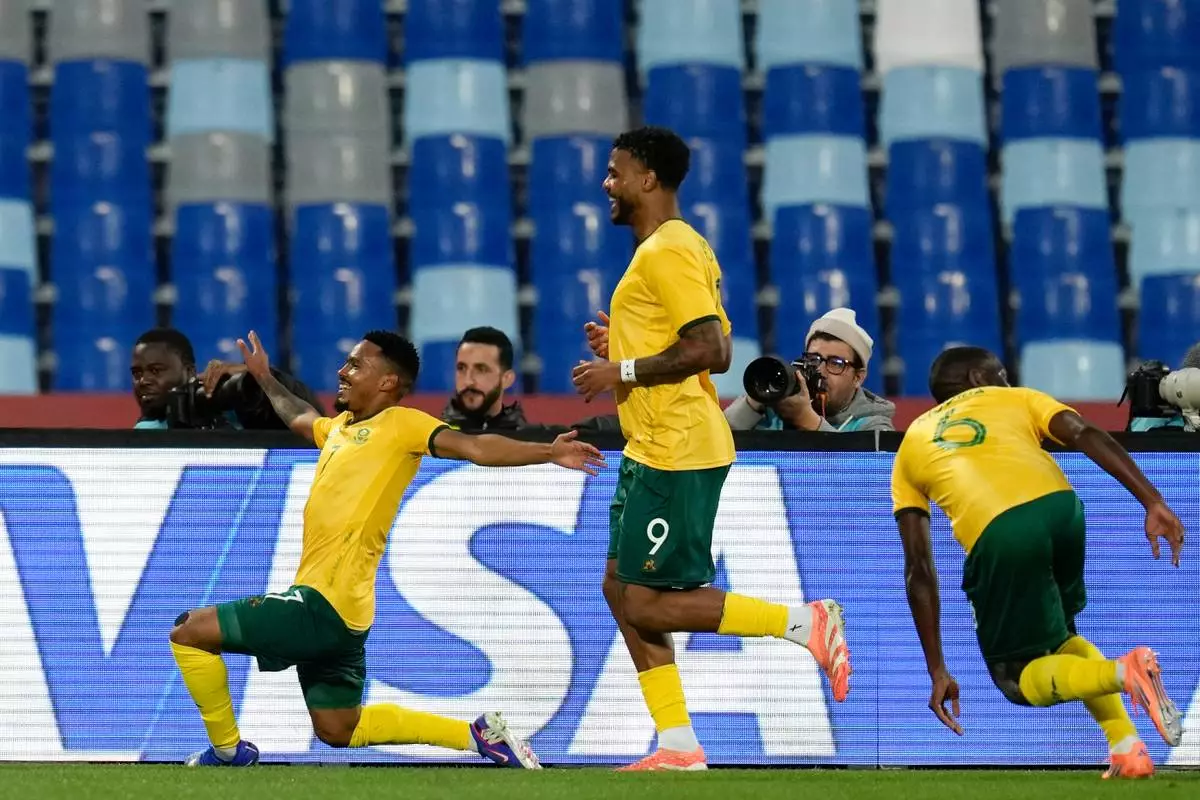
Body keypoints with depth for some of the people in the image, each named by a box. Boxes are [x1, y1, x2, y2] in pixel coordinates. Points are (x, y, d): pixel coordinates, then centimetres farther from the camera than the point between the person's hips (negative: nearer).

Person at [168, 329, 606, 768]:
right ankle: (479, 733, 16)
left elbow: (475, 447, -16)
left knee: (189, 632, -6)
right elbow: (299, 417, 42)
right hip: (327, 604, 9)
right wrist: (264, 377, 49)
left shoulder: (401, 423, -6)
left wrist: (548, 452, -26)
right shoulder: (340, 427, 18)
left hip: (323, 604, -9)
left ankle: (228, 752, 6)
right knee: (339, 729, 16)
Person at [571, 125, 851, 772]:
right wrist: (622, 344, 16)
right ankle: (678, 747, 9)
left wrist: (622, 371, -17)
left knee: (647, 603, -9)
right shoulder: (674, 247, 18)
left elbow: (712, 351, -23)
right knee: (623, 588, 9)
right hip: (654, 450, 11)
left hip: (675, 453, -11)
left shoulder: (666, 252, -14)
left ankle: (804, 622, -6)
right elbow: (713, 342, 22)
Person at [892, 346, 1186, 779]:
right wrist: (1153, 503, -1)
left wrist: (938, 671, 22)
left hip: (999, 532, -2)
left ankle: (1123, 672, -13)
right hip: (1061, 507, 2)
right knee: (1059, 637, 31)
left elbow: (919, 570, 21)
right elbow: (1088, 437, 9)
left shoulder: (911, 446, 30)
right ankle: (1127, 748, 14)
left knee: (1019, 677, 15)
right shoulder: (1015, 400, 31)